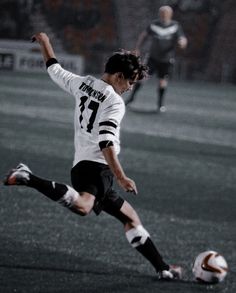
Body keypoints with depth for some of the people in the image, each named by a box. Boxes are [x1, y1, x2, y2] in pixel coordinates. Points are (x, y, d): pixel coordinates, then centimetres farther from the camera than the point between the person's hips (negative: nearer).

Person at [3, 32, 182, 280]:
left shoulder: (82, 83, 15)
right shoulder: (115, 103, -8)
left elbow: (54, 70, 30)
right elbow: (105, 142, -19)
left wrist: (44, 42, 48)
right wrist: (121, 177, -20)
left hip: (81, 165, 10)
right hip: (96, 167, -10)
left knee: (130, 217, 17)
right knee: (82, 206, -40)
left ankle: (162, 268, 19)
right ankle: (28, 179, -39)